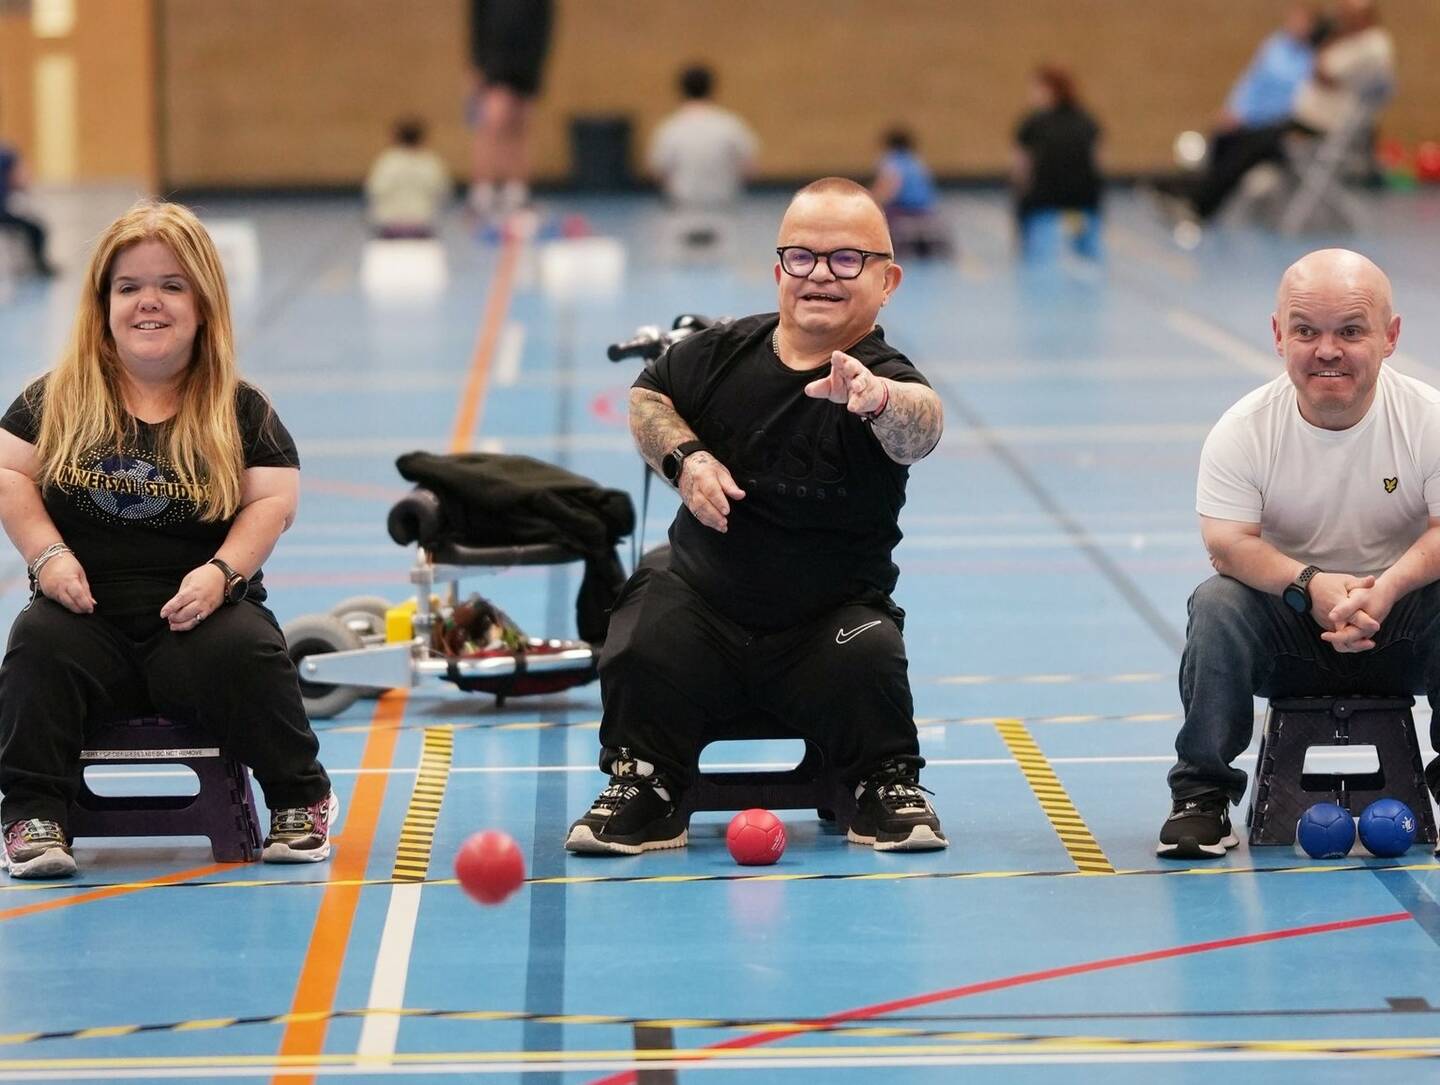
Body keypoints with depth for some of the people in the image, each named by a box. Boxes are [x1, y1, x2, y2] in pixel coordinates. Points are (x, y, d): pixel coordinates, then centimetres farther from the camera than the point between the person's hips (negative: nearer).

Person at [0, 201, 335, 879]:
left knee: (246, 649, -31)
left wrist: (221, 572, -14)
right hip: (87, 615, 1)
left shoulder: (239, 411, 5)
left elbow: (273, 500, 2)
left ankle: (300, 798, -10)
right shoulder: (57, 398, 7)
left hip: (195, 618, -1)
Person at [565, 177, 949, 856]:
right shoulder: (724, 353, -4)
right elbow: (647, 397, 16)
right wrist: (685, 456, -5)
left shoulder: (881, 377, -18)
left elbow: (919, 428, -42)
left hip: (828, 618, -2)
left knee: (869, 660, -29)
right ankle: (643, 791, 2)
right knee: (640, 650, -25)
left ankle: (889, 787, 2)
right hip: (699, 600, 2)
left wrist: (879, 400, -65)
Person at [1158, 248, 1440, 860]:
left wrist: (1386, 589, -37)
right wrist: (1310, 585, -36)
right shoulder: (1243, 432, -11)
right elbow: (1229, 543, -18)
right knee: (1216, 604, -28)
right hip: (1289, 630, 0)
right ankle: (1202, 797, -15)